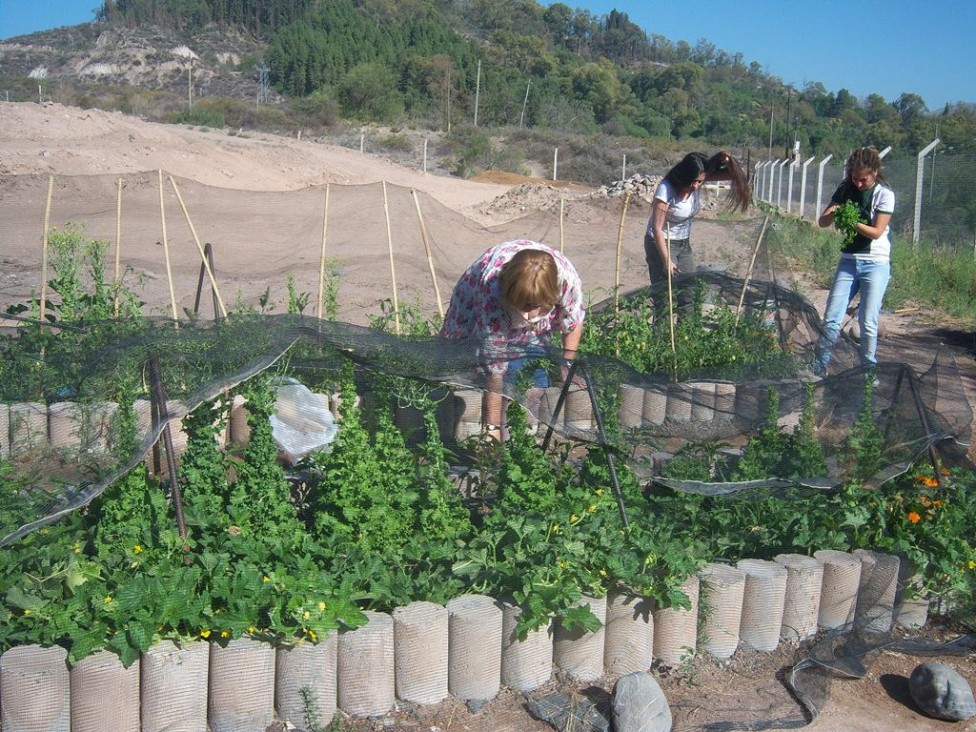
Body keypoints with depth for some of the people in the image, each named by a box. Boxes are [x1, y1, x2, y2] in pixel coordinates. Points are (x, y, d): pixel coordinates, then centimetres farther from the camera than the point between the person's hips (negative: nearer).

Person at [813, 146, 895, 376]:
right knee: (831, 319, 0)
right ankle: (819, 366, 11)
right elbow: (822, 222, 1)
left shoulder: (884, 194, -8)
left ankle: (869, 371, 11)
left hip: (876, 264, -4)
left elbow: (877, 232, -13)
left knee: (868, 323, -5)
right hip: (848, 261, 4)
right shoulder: (845, 190, 3)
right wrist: (832, 213, -21)